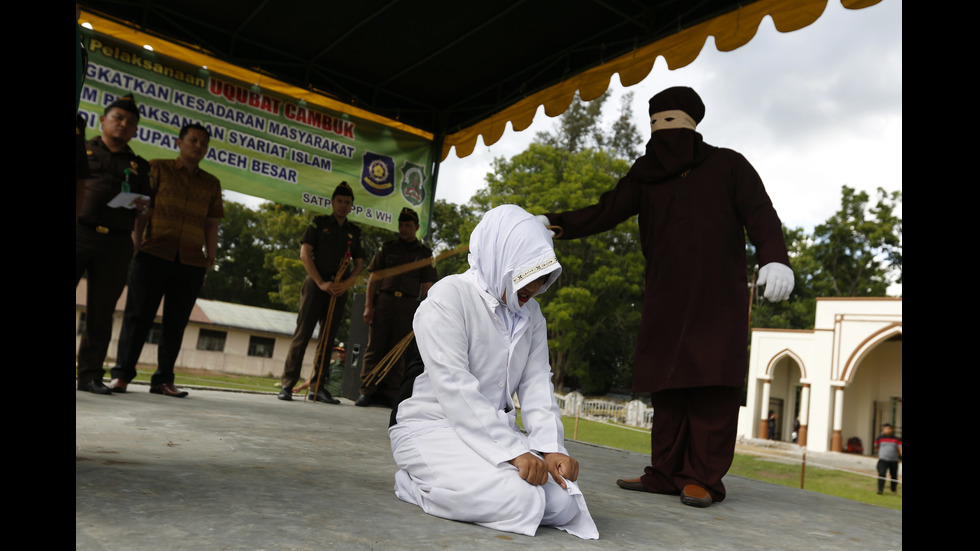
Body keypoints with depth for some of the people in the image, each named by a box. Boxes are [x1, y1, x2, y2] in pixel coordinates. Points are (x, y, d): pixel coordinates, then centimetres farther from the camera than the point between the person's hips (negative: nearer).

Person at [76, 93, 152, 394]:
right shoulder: (83, 150, 15)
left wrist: (143, 208, 0)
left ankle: (90, 374, 7)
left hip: (116, 244, 2)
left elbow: (144, 211, 22)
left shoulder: (139, 165, 21)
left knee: (101, 314, 2)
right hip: (79, 232, -2)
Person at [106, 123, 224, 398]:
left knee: (176, 322, 4)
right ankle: (122, 374, 4)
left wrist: (211, 259, 8)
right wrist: (136, 244, -7)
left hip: (192, 262, 3)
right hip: (154, 254, -3)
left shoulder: (211, 183, 17)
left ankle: (163, 379, 11)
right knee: (138, 315, -2)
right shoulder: (158, 168, 9)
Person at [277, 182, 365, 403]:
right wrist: (321, 283, -12)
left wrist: (345, 284, -6)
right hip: (316, 284, -3)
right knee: (303, 334, -7)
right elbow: (305, 253, -3)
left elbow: (359, 264, 12)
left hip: (339, 290, 4)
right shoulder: (319, 223, 6)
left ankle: (319, 387, 10)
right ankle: (287, 384, -4)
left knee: (328, 339, 5)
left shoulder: (354, 231, 14)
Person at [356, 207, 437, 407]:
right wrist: (368, 306, -3)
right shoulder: (387, 248, 11)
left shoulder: (424, 253, 11)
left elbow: (426, 287, 9)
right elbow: (373, 279, 8)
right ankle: (367, 391, 3)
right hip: (383, 301, 0)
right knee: (375, 346, -2)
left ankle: (389, 394, 8)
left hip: (408, 306, 0)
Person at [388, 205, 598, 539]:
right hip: (432, 427, -7)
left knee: (564, 503, -12)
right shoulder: (448, 297, -15)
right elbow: (455, 389, -22)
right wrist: (513, 451, -27)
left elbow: (536, 384, 3)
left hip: (495, 432, 7)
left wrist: (551, 447, -14)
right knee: (520, 500, -27)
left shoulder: (530, 314, 9)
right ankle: (417, 483, -3)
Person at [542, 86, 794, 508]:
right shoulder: (646, 177, 15)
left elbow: (760, 214, -2)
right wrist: (555, 223, -10)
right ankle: (666, 473, 5)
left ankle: (703, 478, -4)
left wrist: (775, 259, -20)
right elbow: (605, 212, 5)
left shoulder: (728, 165, 8)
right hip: (665, 299, 3)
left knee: (713, 385, -8)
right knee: (666, 385, 0)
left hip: (718, 297, -3)